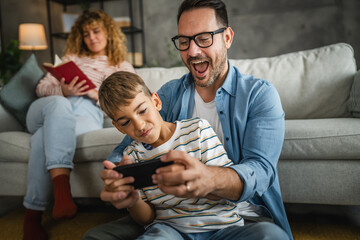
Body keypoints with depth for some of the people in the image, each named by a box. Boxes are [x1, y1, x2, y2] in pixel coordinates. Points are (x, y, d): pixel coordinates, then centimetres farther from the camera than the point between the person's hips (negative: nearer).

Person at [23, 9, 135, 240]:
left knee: (45, 136, -36)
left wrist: (98, 94, -8)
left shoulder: (123, 68, 27)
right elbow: (42, 87, 20)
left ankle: (33, 216, -38)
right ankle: (62, 188, -53)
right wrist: (63, 91, -4)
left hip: (89, 115, -2)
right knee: (59, 104, -40)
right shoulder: (72, 58, 33)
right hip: (50, 107, 2)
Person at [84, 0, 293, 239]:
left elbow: (261, 169, -18)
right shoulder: (169, 94, 8)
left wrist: (210, 180, -41)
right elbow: (128, 147, 0)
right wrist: (116, 177, -26)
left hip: (241, 218, -2)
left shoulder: (260, 94, -3)